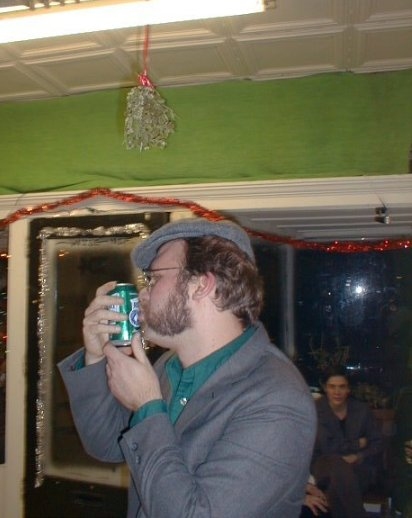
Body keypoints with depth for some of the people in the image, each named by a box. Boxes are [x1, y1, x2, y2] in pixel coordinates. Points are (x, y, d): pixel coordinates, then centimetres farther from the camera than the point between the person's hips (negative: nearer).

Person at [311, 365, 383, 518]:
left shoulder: (362, 409, 2)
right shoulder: (316, 410, -8)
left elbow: (378, 443, 5)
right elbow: (325, 446, -15)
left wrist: (359, 456, -14)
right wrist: (357, 444, -9)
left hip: (359, 466, 1)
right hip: (325, 466, -1)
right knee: (339, 465, -38)